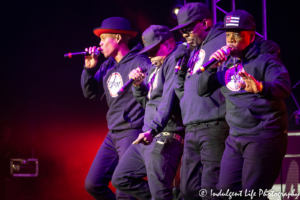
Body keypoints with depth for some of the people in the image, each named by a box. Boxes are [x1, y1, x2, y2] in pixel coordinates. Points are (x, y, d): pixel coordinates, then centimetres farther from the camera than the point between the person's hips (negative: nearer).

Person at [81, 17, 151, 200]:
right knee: (93, 184, 8)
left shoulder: (140, 63, -11)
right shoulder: (108, 65, 13)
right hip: (113, 135, 9)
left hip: (132, 133, -9)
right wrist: (89, 68, 3)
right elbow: (90, 93, 15)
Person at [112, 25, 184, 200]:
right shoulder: (155, 68, 20)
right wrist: (138, 85, 5)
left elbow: (169, 99, -21)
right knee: (121, 179, 12)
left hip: (165, 137, -10)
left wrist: (153, 129, -31)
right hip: (146, 137, 10)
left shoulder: (174, 61, -9)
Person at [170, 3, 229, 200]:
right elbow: (182, 93, 24)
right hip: (192, 130, 9)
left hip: (215, 126, -9)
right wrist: (181, 68, 11)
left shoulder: (224, 41, -2)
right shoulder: (193, 52, 24)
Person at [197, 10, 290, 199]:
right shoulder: (227, 63, 15)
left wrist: (261, 87, -46)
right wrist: (212, 67, -6)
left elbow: (284, 86, -23)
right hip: (235, 138, 7)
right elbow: (202, 90, 13)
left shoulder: (265, 59, -6)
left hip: (264, 137, -7)